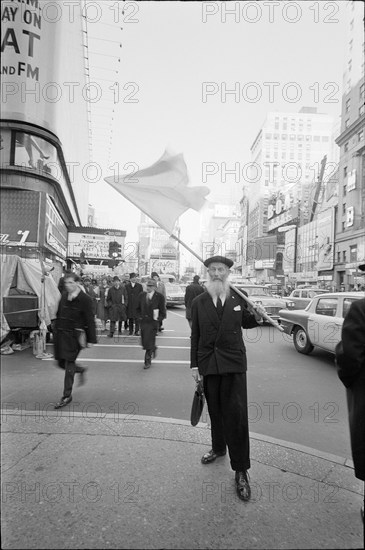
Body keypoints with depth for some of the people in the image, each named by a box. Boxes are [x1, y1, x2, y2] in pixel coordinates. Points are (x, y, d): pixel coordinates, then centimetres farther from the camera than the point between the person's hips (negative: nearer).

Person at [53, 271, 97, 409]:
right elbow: (58, 315, 15)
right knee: (61, 363, 13)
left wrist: (91, 339, -13)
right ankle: (81, 370, 40)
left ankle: (67, 396, 12)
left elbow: (90, 320, -12)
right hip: (61, 334, 6)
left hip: (74, 335, -6)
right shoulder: (64, 296, 6)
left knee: (69, 364, -2)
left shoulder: (85, 299, -13)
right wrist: (56, 331, 14)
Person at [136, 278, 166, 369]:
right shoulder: (141, 295, 6)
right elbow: (138, 309, 18)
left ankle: (147, 361, 10)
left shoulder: (159, 297, -7)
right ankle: (153, 349, 42)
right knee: (144, 343, 10)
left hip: (153, 323, -5)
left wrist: (157, 319, -10)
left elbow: (163, 312, -2)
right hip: (143, 322, 5)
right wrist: (139, 316, 5)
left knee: (149, 343, -6)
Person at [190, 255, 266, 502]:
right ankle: (218, 447, 42)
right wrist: (194, 365, 1)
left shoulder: (240, 298, -1)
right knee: (215, 410, 17)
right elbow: (195, 336, 2)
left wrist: (257, 317, -9)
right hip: (208, 362, 2)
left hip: (234, 362, -1)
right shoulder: (199, 302, 0)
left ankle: (241, 470, 13)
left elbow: (245, 323, 12)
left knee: (236, 414, -1)